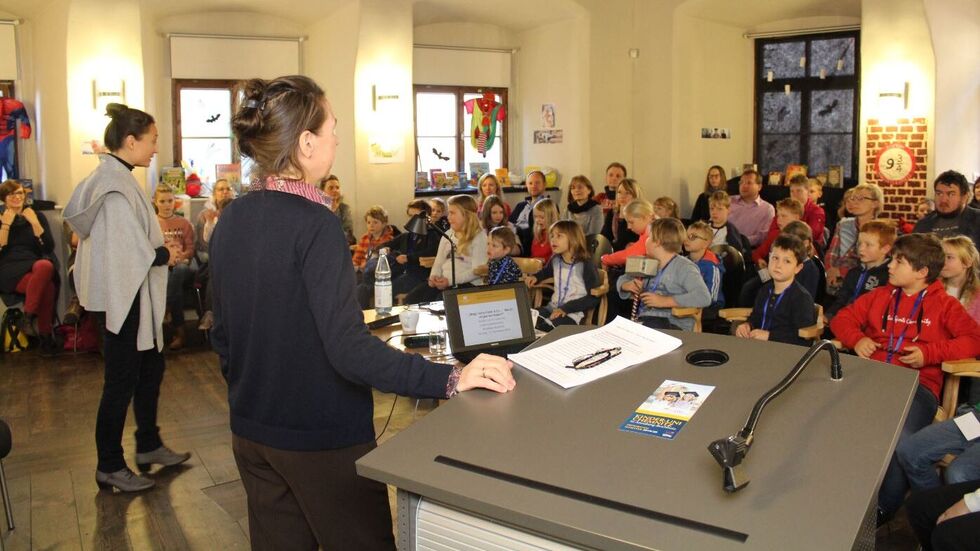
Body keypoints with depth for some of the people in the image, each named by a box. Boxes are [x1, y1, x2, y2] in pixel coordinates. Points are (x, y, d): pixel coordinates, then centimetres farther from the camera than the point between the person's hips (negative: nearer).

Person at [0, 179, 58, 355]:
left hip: (36, 266, 2)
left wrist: (34, 223, -4)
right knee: (47, 287, -34)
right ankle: (45, 337, -23)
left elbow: (49, 248, 2)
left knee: (45, 266, -38)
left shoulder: (37, 216, 16)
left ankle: (28, 318, -28)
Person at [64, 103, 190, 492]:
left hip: (132, 297, 10)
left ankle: (149, 446, 35)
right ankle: (109, 467, 18)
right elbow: (137, 254, -25)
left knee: (150, 368, 20)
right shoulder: (116, 186, -21)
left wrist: (160, 251, 2)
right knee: (122, 381, 3)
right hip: (122, 297, -10)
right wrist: (167, 255, -7)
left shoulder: (114, 178, 9)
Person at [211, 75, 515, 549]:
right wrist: (451, 379, -29)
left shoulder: (231, 220, 2)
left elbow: (222, 334, 10)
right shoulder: (314, 224, -21)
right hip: (322, 437, -7)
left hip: (251, 432, 8)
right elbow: (348, 348, -29)